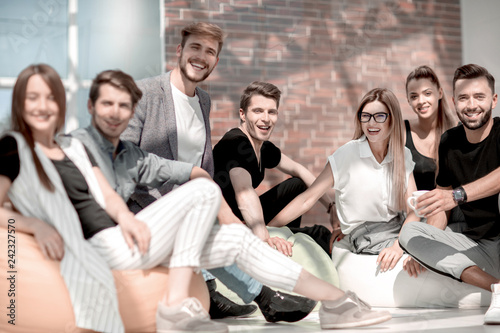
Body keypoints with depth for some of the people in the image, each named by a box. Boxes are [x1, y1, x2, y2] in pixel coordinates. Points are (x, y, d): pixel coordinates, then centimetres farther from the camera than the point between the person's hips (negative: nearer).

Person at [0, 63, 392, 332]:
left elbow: (108, 196, 13)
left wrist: (127, 219, -8)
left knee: (238, 239, 2)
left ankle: (335, 301, 7)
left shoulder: (74, 147, 22)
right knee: (204, 189, -15)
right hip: (101, 247, -7)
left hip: (123, 238, 7)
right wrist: (36, 224, -23)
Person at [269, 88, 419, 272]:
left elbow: (413, 208, -3)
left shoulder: (403, 156, 5)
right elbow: (307, 199, -8)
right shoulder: (346, 155, -7)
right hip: (366, 236, -5)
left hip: (401, 229, 5)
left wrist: (399, 245, -22)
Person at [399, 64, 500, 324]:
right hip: (475, 247, 5)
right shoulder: (449, 142, 8)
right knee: (409, 231, -16)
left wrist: (458, 195, -45)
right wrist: (425, 253, -2)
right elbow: (440, 206, 11)